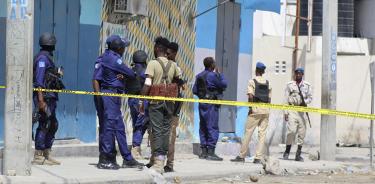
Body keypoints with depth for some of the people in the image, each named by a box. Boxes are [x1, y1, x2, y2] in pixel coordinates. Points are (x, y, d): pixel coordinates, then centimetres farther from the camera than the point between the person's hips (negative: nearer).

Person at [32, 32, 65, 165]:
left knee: (53, 125, 14)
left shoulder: (47, 57, 18)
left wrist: (57, 73, 23)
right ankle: (38, 157, -4)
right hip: (44, 97, -10)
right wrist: (41, 100, -22)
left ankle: (47, 155, 20)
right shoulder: (42, 57, -12)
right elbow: (39, 80, -19)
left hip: (50, 98, 10)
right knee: (44, 126, -8)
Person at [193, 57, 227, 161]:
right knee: (212, 127, -5)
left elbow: (194, 90, 10)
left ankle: (204, 152, 15)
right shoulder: (212, 75, -13)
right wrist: (219, 74, 4)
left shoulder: (199, 76, 10)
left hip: (202, 103, 8)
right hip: (211, 104, -8)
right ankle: (211, 152, -7)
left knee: (203, 127, 11)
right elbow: (223, 85, -6)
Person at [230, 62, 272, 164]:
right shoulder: (267, 83, 12)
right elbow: (269, 98, 12)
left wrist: (250, 107, -7)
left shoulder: (252, 82, -2)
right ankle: (258, 157, 1)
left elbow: (251, 96, -13)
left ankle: (242, 156, 4)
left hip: (255, 110, -4)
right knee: (262, 134, 4)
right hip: (266, 110, 4)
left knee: (248, 132, 1)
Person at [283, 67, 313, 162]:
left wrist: (304, 102, -11)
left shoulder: (307, 85, 11)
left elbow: (310, 97, 10)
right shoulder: (289, 85, 8)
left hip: (302, 110, 2)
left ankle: (298, 154, 9)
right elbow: (286, 99, 6)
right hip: (292, 109, -2)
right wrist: (285, 112, -1)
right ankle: (287, 151, 0)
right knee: (291, 130, -15)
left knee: (302, 132, 1)